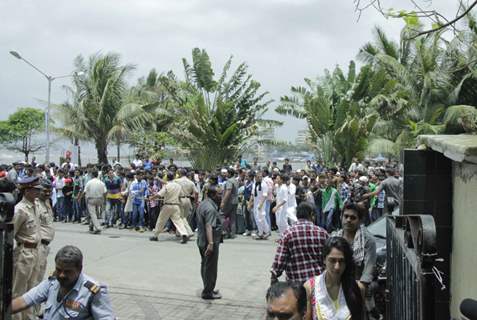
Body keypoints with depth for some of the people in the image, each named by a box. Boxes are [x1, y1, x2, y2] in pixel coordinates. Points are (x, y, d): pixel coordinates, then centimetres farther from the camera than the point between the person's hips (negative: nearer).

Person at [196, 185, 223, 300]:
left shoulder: (202, 204, 10)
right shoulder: (210, 208, -23)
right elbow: (209, 227, -31)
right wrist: (211, 243, -36)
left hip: (201, 241, 10)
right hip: (209, 242, -10)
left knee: (205, 265, 19)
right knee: (211, 267, 1)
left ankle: (208, 289, 31)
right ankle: (208, 292, 10)